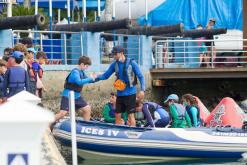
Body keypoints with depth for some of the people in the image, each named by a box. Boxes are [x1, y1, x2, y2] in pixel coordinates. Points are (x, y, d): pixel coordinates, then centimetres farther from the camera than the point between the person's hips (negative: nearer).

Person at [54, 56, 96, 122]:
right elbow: (79, 82, -33)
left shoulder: (81, 72, 9)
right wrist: (90, 78, -25)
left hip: (76, 96, 9)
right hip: (68, 96, -9)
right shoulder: (75, 72, -18)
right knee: (63, 113, -17)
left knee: (87, 109, 8)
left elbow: (87, 80, 23)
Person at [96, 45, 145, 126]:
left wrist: (142, 90, -17)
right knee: (117, 115, 8)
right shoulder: (115, 64, 6)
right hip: (120, 94, 5)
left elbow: (141, 77, -6)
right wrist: (96, 77, -6)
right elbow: (105, 75, 12)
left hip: (130, 94, -5)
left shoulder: (131, 63, -8)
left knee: (130, 115, -7)